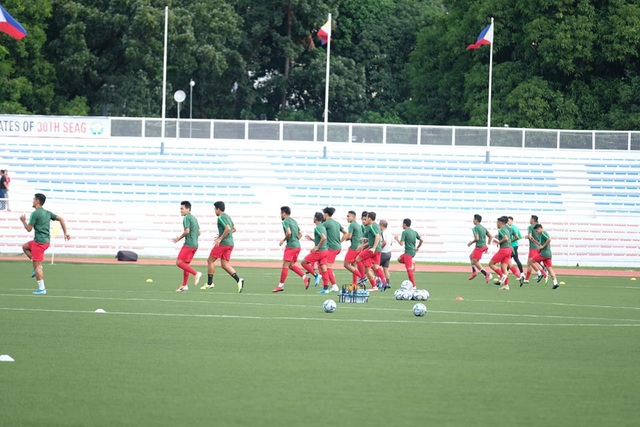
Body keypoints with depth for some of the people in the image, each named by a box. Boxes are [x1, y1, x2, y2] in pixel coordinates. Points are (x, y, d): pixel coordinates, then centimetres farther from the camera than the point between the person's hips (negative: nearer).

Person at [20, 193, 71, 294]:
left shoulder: (35, 214, -12)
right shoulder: (47, 213, 13)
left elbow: (29, 229, -10)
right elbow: (61, 219, 13)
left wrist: (23, 221, 9)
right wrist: (65, 233, 13)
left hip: (39, 242, -9)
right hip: (46, 240, 9)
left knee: (37, 266, -5)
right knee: (25, 247, 28)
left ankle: (41, 289, -6)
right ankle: (38, 267, 16)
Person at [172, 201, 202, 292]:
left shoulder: (186, 218, -9)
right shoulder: (194, 218, 18)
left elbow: (187, 231, -18)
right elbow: (199, 232, 21)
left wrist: (179, 238, -4)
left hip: (188, 244, -10)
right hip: (195, 245, 10)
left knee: (179, 262, -10)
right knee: (185, 264, 13)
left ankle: (196, 273, -16)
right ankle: (184, 285, 13)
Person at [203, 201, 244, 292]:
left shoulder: (221, 218, -11)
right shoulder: (228, 217, 17)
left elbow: (228, 228, -24)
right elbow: (234, 229, 25)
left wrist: (220, 238, -18)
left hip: (223, 243, -9)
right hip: (230, 243, 9)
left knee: (210, 261, 4)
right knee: (225, 265, 7)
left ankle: (209, 283, 7)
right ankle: (238, 280, -11)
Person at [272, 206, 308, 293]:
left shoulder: (286, 221, -8)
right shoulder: (294, 221, 18)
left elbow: (288, 233, -22)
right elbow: (300, 234, 20)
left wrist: (283, 240, -7)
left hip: (290, 246, -9)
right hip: (297, 246, 9)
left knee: (285, 265, -4)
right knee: (291, 265, 14)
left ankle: (280, 285, -1)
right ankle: (305, 277, -2)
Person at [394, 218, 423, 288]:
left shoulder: (404, 232, -13)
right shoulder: (414, 232, 8)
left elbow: (401, 243, -17)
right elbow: (421, 240, 11)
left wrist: (397, 239, 2)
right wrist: (417, 248, 25)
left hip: (408, 252, -8)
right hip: (413, 251, 8)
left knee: (409, 270, -5)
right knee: (400, 259, 28)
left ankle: (413, 286, -5)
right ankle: (412, 264, 10)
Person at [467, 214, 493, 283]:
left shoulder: (475, 228, -13)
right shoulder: (483, 228, 13)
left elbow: (477, 238, -23)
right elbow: (490, 237, 13)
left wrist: (471, 243, -6)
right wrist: (487, 246, 18)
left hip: (479, 246, -9)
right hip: (484, 246, 9)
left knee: (475, 262, -3)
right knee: (471, 256, 25)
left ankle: (487, 274, -13)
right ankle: (474, 271, 22)